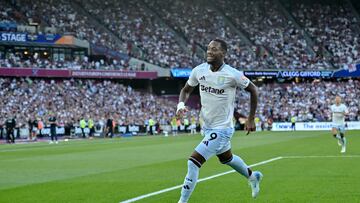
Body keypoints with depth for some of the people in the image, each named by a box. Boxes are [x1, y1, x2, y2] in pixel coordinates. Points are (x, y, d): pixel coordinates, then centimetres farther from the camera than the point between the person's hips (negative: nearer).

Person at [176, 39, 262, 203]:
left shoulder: (232, 74, -20)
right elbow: (186, 90, 9)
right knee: (226, 158, 29)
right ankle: (252, 176, 56)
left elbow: (253, 90, -5)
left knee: (193, 161, -17)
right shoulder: (199, 71, -7)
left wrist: (251, 119, -3)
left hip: (221, 129, -7)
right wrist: (181, 104, -13)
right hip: (207, 126, 7)